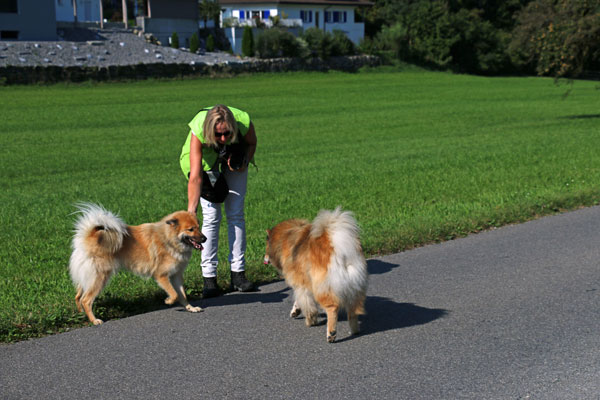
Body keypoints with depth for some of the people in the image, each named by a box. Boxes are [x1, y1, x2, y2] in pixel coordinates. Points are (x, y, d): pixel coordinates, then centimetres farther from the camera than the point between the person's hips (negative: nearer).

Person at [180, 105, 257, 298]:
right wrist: (191, 211, -48)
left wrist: (245, 162, -26)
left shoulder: (244, 122, -36)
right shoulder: (198, 130, -41)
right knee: (211, 216, -9)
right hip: (206, 160, -2)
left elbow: (252, 143, -9)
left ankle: (238, 274, 8)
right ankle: (209, 278, -4)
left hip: (234, 159, 2)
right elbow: (195, 177, -42)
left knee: (236, 214, 1)